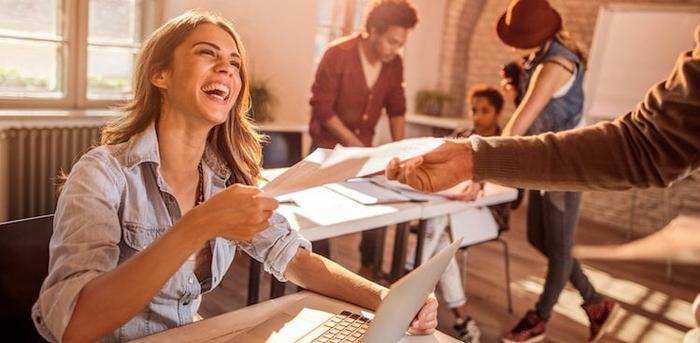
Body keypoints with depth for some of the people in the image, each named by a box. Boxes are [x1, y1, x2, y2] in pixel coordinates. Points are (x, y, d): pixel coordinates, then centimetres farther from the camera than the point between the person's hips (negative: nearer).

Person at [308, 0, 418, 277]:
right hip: (328, 146, -4)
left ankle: (369, 269, 25)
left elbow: (396, 109, 4)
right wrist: (353, 144, -22)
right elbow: (322, 108, -19)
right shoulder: (337, 54, -20)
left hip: (364, 147, 4)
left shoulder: (395, 63, -5)